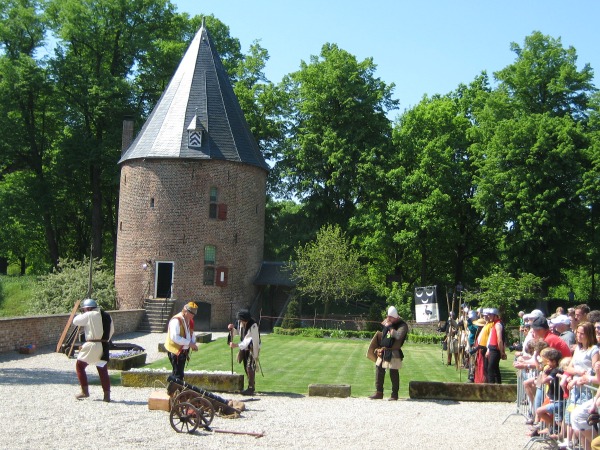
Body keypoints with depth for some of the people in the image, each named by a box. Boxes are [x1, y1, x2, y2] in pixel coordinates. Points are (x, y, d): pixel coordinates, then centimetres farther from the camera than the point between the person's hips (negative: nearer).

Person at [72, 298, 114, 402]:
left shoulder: (90, 315, -8)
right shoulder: (107, 316, 11)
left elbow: (75, 321, 0)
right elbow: (111, 331, 18)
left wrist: (82, 314, 16)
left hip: (92, 345, -6)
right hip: (104, 347, 6)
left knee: (80, 366, 13)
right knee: (103, 371, 10)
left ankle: (85, 391, 12)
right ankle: (107, 395, 5)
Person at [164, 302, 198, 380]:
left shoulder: (190, 320, 8)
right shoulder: (176, 320, -21)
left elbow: (191, 333, 20)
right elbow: (175, 337, -29)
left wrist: (193, 343, -1)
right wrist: (189, 343, -28)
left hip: (183, 351, 9)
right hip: (175, 351, -9)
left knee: (180, 373, 17)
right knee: (178, 374, -11)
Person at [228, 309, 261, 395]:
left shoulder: (253, 326, -27)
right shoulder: (240, 323, -5)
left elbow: (248, 340, -30)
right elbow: (238, 332, 11)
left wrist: (236, 345, -37)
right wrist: (232, 329, -10)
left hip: (252, 348, -8)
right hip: (244, 348, 8)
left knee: (250, 367, -13)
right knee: (246, 367, 13)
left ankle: (250, 389, -9)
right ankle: (251, 386, 25)